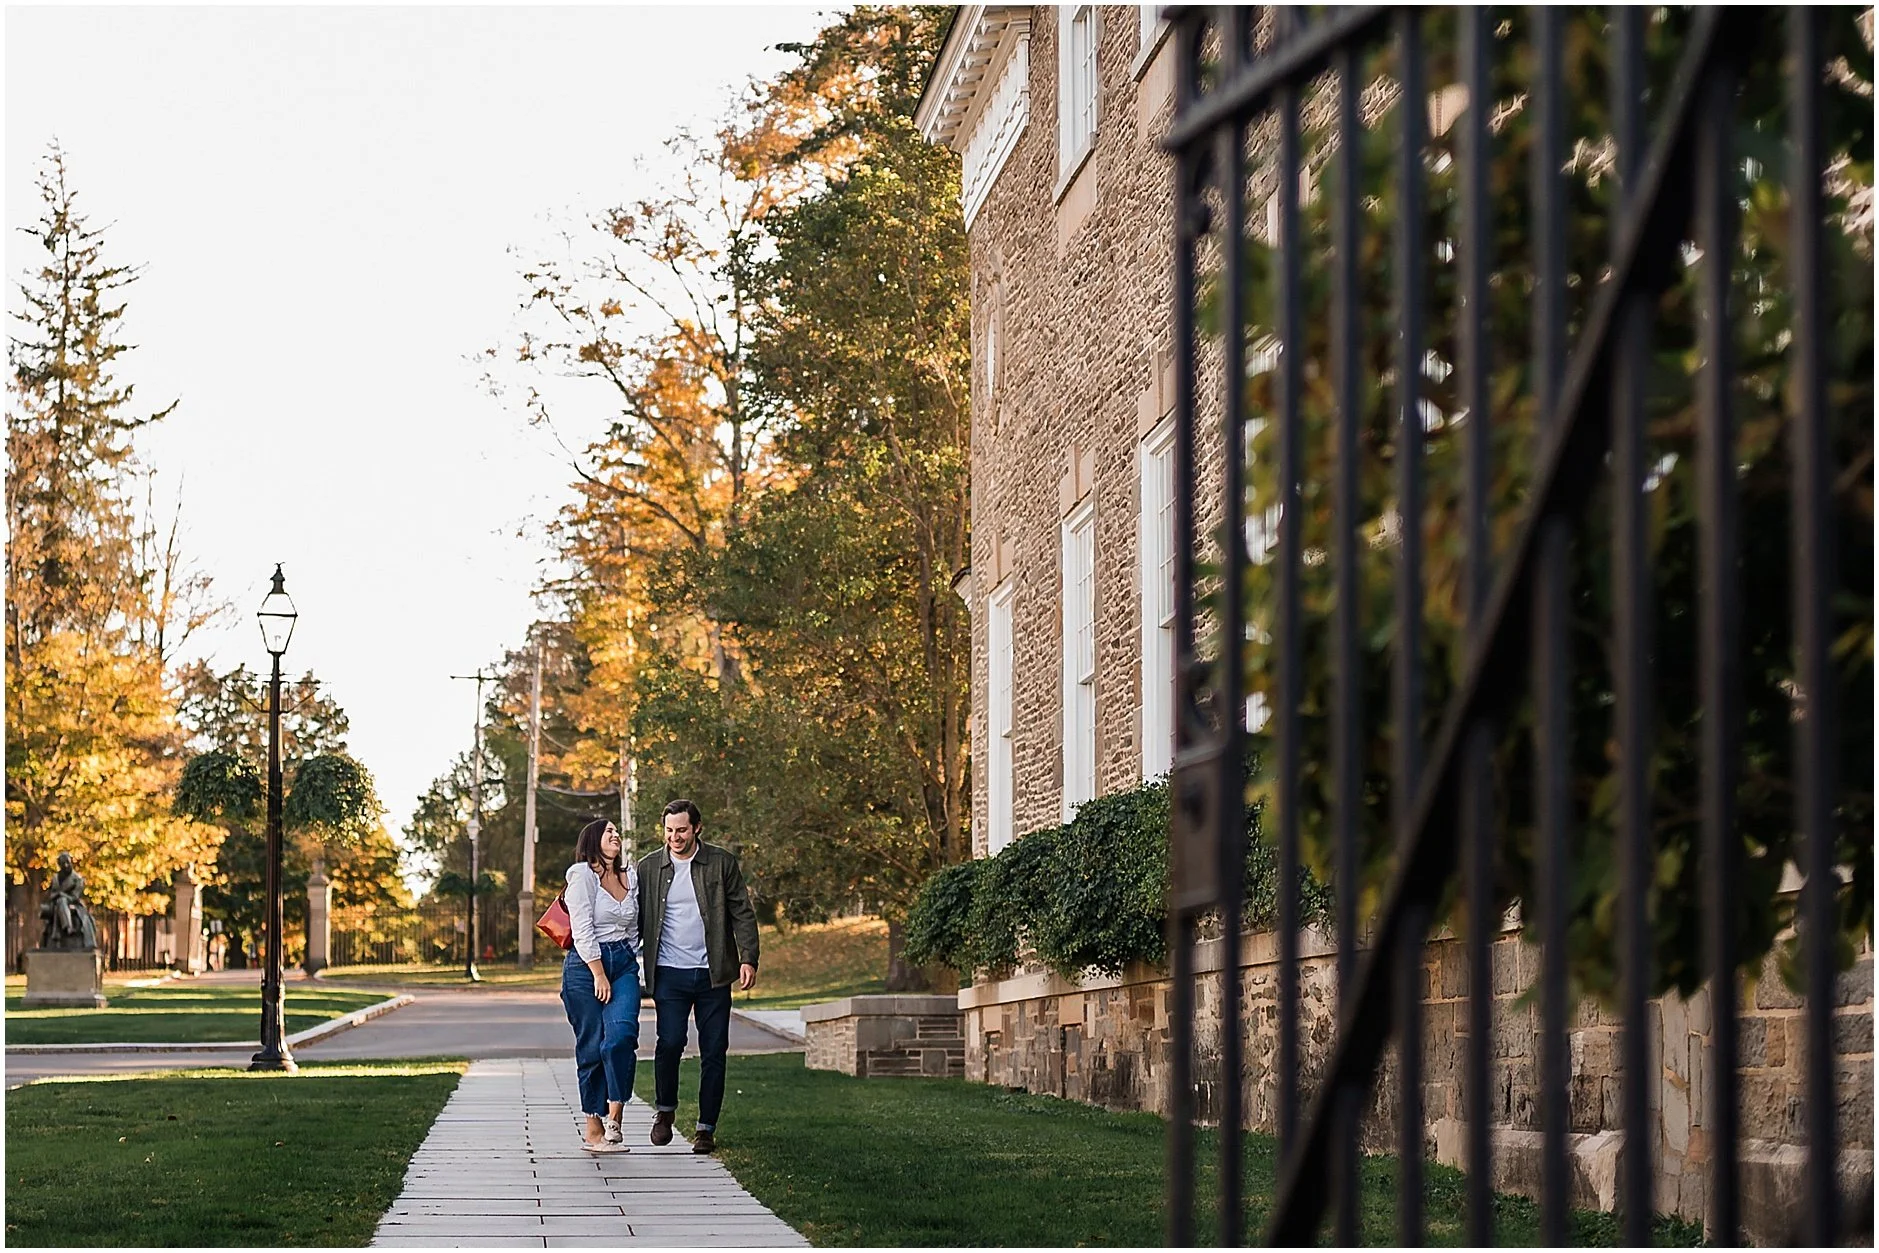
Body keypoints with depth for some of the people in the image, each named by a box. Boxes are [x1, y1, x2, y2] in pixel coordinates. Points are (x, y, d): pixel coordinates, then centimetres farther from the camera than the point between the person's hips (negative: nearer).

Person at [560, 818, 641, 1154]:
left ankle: (613, 1117, -12)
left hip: (624, 963, 4)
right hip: (586, 965, -4)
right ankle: (593, 1129, 4)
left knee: (622, 1034, -18)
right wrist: (599, 974, -13)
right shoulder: (582, 875, -4)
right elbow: (582, 931, -10)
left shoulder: (630, 875, 14)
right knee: (592, 1046, -2)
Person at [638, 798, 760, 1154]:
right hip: (669, 974, 0)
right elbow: (636, 920, 12)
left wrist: (748, 958, -7)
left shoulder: (723, 863, 3)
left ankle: (707, 1128, 11)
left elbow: (742, 913, 3)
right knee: (669, 1042, -14)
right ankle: (664, 1109, 11)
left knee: (714, 1051, 1)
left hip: (713, 974, 0)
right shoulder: (649, 867, 7)